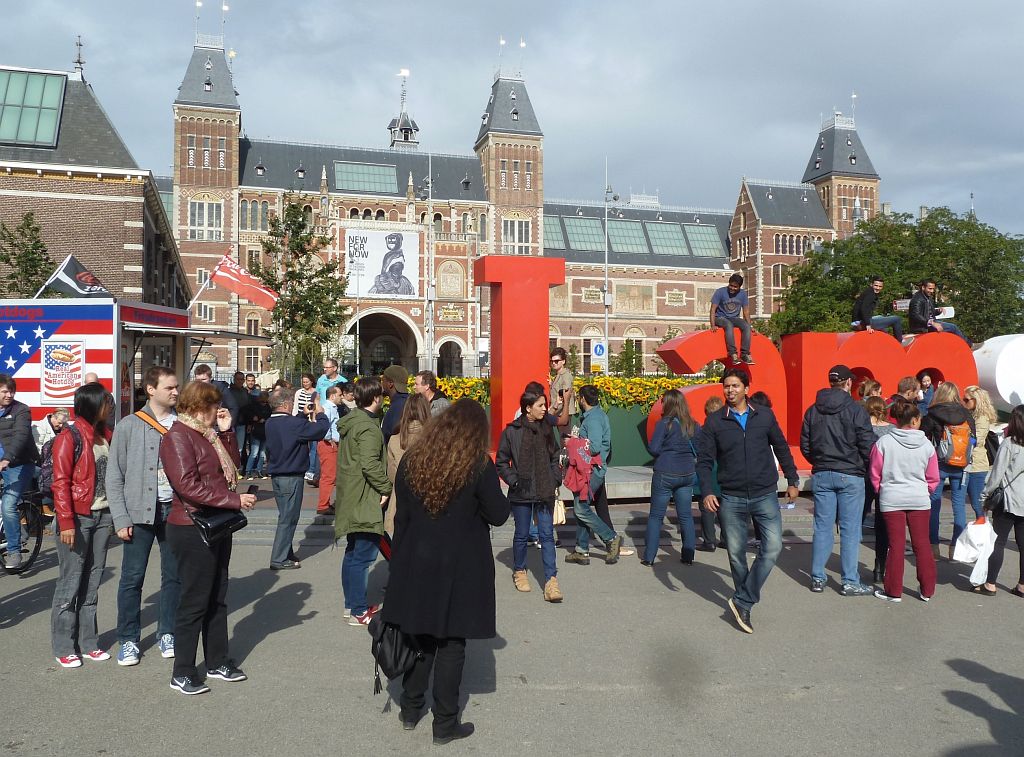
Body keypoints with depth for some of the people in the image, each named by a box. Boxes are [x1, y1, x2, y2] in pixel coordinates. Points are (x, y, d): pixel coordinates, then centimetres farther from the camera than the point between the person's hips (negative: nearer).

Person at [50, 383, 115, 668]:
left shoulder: (105, 435, 10)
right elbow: (60, 482, -14)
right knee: (70, 582, 1)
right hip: (78, 518, -6)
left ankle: (88, 642, 21)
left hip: (102, 516, 6)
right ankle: (64, 648, 12)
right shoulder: (69, 437, -10)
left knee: (92, 582, 12)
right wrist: (66, 523, -18)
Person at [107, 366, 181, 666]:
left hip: (176, 509, 2)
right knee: (132, 577, 4)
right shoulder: (129, 425, -1)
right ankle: (128, 639, 19)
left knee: (174, 575, 9)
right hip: (140, 511, -2)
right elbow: (114, 476, -1)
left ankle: (167, 633, 25)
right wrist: (121, 518, -5)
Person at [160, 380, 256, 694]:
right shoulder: (177, 436, -15)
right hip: (192, 530, -9)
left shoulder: (207, 434, 12)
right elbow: (189, 485, -24)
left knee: (217, 598, 16)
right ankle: (182, 673, 13)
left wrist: (226, 432, 5)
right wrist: (234, 499, -22)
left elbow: (231, 466, 15)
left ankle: (218, 662, 28)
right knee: (195, 601, 0)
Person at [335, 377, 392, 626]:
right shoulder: (368, 427, -19)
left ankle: (352, 604, 28)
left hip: (351, 499, 10)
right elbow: (370, 464, -28)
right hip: (364, 501, -10)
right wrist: (385, 488, -15)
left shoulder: (349, 422, 12)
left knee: (353, 553, 18)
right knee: (363, 556, -3)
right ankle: (359, 611, 3)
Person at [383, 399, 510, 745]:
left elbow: (402, 515, 4)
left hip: (416, 563, 4)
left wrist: (400, 557, 12)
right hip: (460, 567, -4)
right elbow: (499, 515, -8)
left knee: (419, 635, 18)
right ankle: (445, 723, 18)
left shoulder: (412, 460, -1)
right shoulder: (479, 466, -14)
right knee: (451, 643, 7)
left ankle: (410, 710, 31)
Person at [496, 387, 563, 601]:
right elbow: (501, 462, 0)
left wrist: (556, 481, 5)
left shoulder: (546, 429, 5)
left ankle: (551, 580, 0)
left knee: (547, 535, -1)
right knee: (522, 535, 12)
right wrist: (514, 481, -9)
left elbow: (555, 458, 15)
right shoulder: (512, 431, -7)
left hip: (545, 493, 2)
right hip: (521, 494, -2)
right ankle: (519, 572, 32)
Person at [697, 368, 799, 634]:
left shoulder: (765, 416, 3)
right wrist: (707, 491, -13)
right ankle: (744, 606, 24)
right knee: (736, 554, 7)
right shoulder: (714, 422, 0)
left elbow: (781, 448, 15)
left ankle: (742, 601, -3)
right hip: (731, 499, 0)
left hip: (765, 495, 0)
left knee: (772, 547, -14)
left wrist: (792, 480, 15)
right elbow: (704, 460, -1)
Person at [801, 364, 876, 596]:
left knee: (822, 527, 9)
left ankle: (818, 578, 14)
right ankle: (850, 582, 6)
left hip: (821, 475, 4)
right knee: (850, 529, 2)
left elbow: (805, 446, 7)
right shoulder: (856, 410, -10)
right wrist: (863, 467, 7)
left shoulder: (812, 410, 4)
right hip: (850, 476, -4)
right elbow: (868, 445, -10)